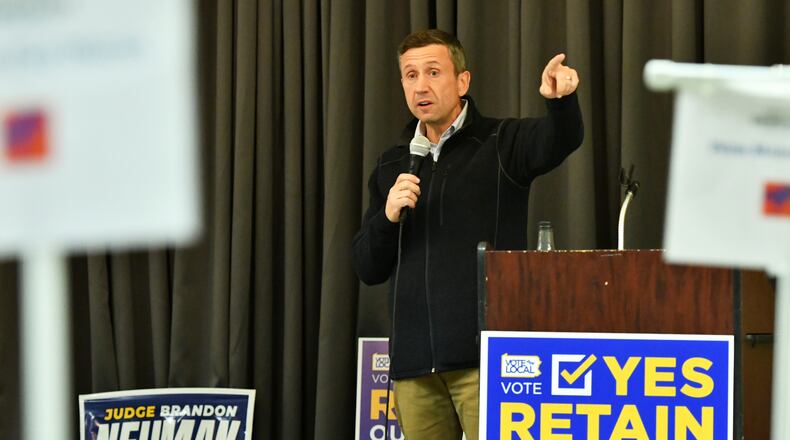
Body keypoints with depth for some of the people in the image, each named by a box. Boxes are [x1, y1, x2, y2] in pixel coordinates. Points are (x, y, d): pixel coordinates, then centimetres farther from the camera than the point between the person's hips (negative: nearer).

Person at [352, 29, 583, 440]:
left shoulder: (501, 143, 3)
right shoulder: (391, 166, 16)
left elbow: (558, 141, -20)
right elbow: (368, 268, 14)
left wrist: (560, 99, -42)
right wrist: (387, 216, -6)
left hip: (483, 355, -5)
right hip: (414, 360, 5)